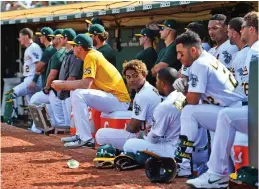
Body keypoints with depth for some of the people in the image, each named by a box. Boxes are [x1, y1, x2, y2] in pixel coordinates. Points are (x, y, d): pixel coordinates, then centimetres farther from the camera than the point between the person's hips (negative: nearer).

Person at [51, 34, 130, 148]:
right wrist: (63, 83, 8)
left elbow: (85, 84, -22)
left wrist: (62, 85, -11)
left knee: (78, 94, -22)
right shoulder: (93, 55, 15)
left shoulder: (91, 56, -13)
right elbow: (86, 83, 14)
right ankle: (81, 134, 14)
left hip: (120, 101, -10)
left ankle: (86, 139, -22)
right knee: (77, 93, 16)